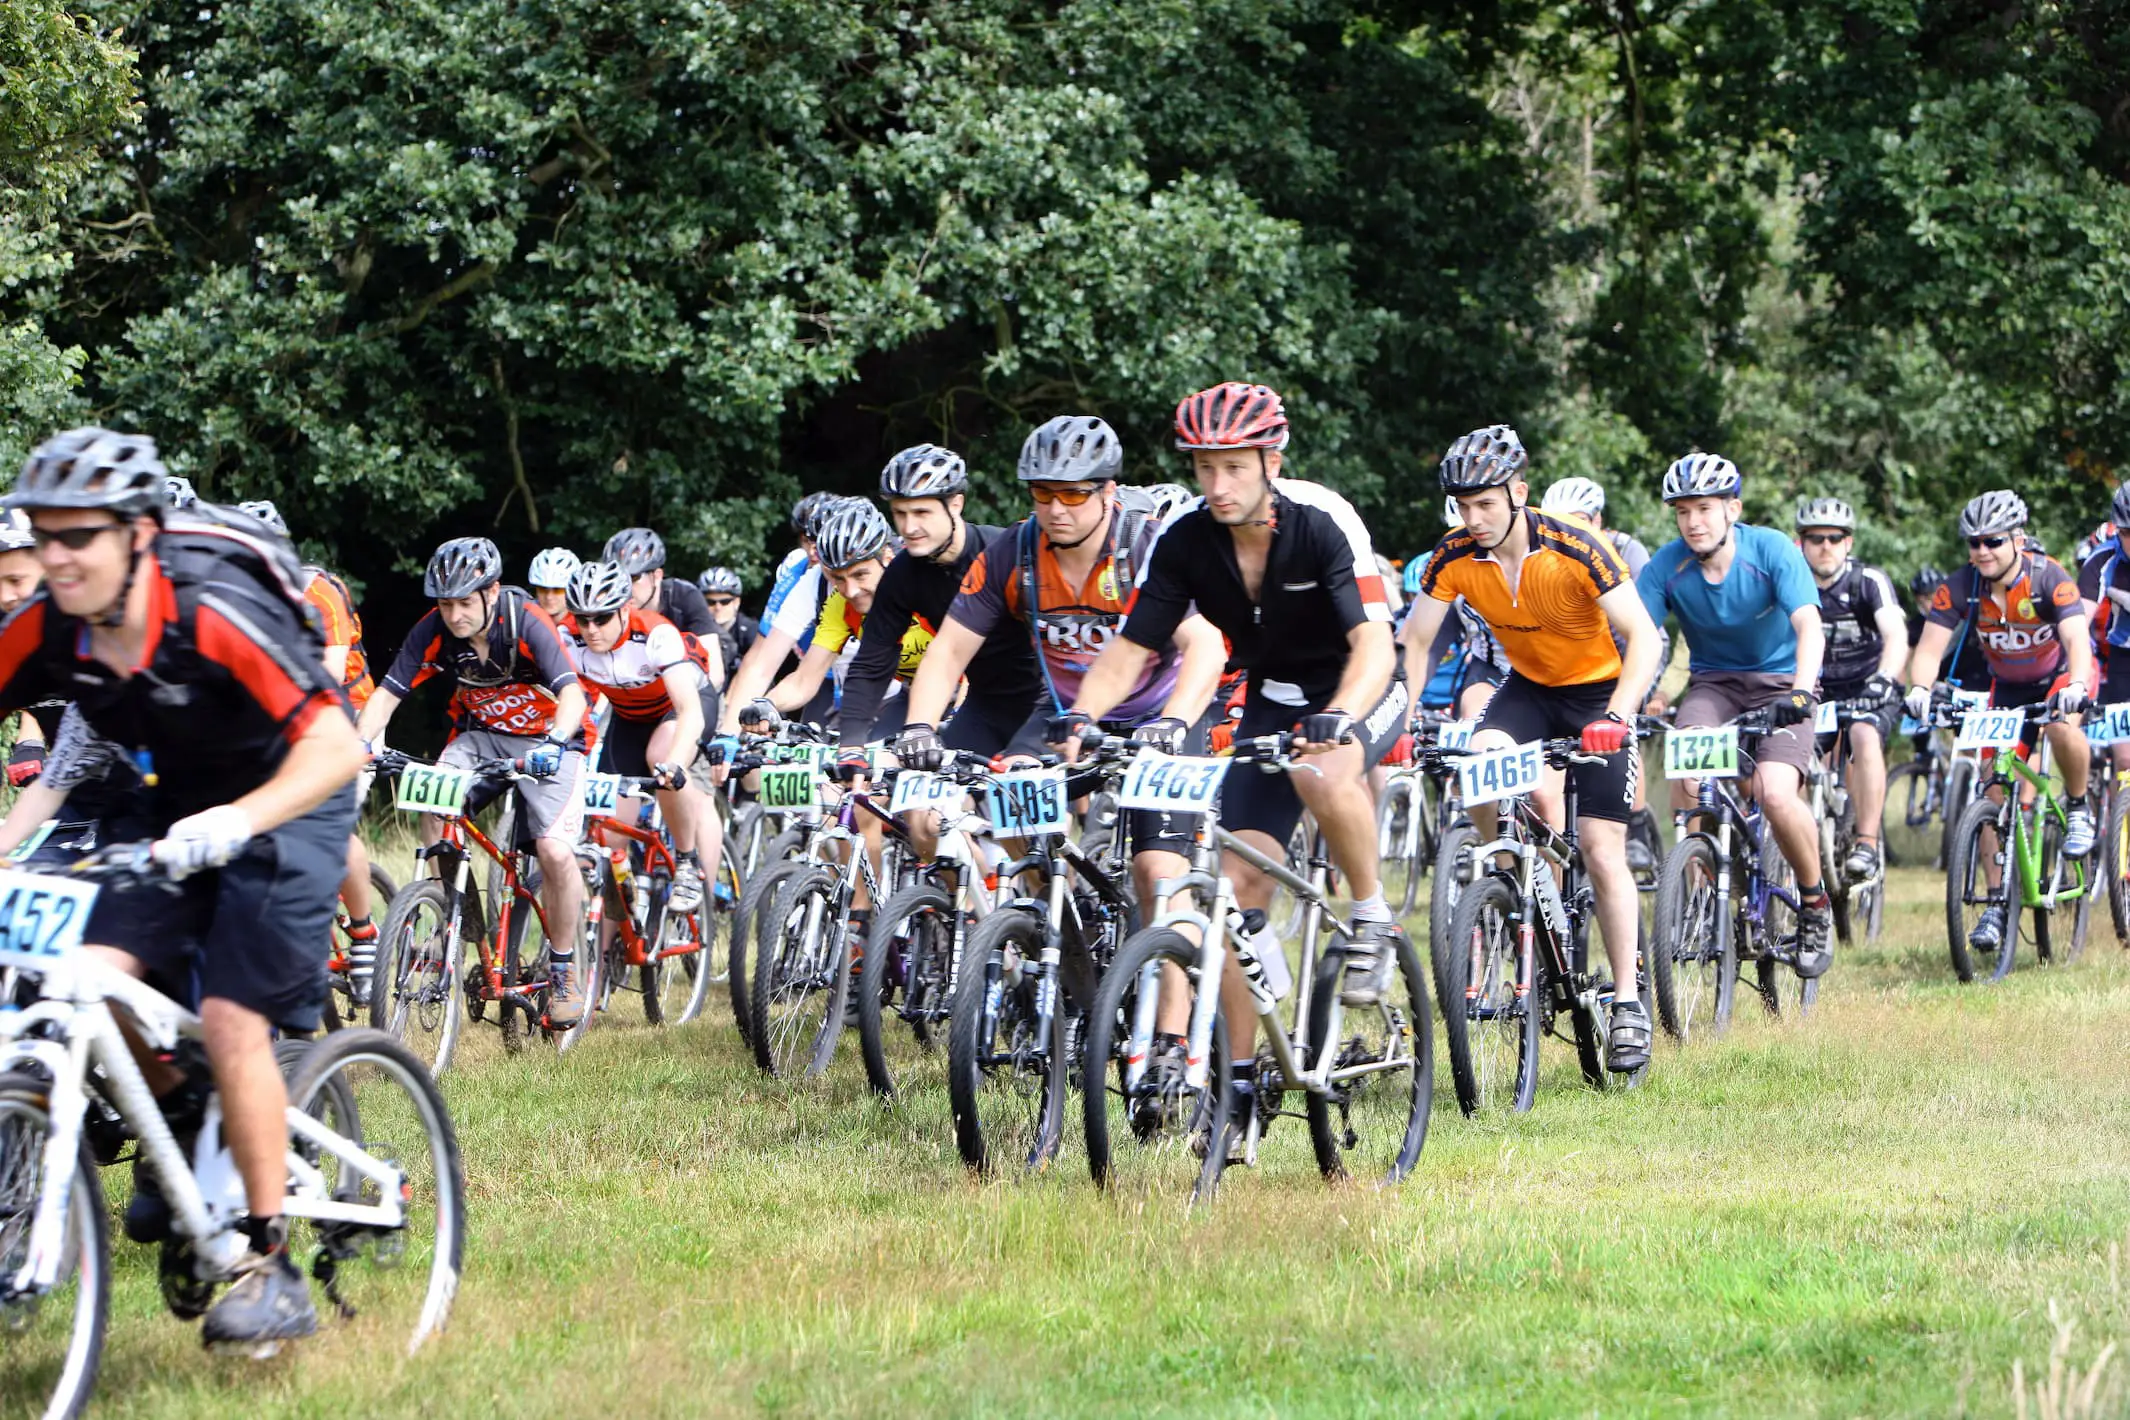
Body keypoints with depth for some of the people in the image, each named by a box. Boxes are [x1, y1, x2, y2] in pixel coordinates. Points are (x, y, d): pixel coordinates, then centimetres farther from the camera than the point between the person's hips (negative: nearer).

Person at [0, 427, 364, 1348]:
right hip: (173, 804, 5)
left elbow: (336, 745, -36)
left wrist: (239, 819, -53)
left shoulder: (214, 615, -32)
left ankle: (272, 1270, -7)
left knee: (232, 1021, -16)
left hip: (287, 802, -5)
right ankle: (177, 1118, 15)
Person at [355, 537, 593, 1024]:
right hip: (480, 736, 4)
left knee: (555, 852, -21)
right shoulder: (434, 631, -14)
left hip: (545, 741, -4)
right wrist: (359, 744, -31)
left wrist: (554, 742, -53)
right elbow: (388, 693, -14)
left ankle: (563, 968, 0)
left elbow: (571, 692, -35)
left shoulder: (527, 622, -25)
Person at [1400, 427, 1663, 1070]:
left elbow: (1643, 635, -29)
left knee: (1602, 851, -9)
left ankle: (1628, 1001, -1)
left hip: (1597, 690, -4)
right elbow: (1413, 641, -9)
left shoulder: (1577, 550, -28)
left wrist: (1618, 713, -43)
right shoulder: (1455, 557, -16)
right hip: (1528, 686, 4)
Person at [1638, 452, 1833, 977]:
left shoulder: (1772, 551, -18)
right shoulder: (1668, 565, -11)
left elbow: (1808, 626, -28)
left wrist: (1800, 692, -45)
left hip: (1778, 681, -2)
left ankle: (1815, 901, 0)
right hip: (1712, 683, 2)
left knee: (1775, 793, -26)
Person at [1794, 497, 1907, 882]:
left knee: (1865, 736, -32)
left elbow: (1896, 637, -28)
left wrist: (1883, 680, -47)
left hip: (1868, 690, -4)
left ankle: (1867, 846, -33)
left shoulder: (1868, 582, -16)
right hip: (1819, 691, 5)